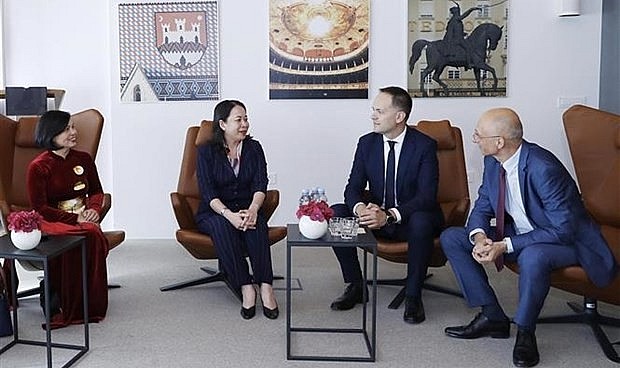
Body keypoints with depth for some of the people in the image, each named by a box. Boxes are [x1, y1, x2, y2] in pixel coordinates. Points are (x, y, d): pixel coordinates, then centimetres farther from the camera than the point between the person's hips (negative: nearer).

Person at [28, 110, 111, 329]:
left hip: (82, 220, 4)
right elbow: (39, 208, -7)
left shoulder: (83, 159, 13)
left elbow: (97, 191, 21)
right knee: (86, 235, -37)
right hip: (51, 223, -4)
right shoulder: (38, 167, -2)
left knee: (93, 234, -34)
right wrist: (74, 219, -16)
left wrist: (94, 209, -2)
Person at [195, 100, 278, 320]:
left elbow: (260, 186, -5)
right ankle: (246, 287, -34)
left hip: (246, 209, 2)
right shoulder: (207, 151, -2)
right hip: (214, 213, -1)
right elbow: (208, 192, -12)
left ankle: (265, 286, -36)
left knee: (256, 223, -32)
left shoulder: (254, 148, 6)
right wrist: (229, 214, -31)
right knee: (222, 225, -35)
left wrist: (253, 209, -27)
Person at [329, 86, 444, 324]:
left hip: (410, 219, -4)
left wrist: (389, 215, -35)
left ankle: (413, 295, -17)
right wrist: (360, 208, -27)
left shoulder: (425, 146, -12)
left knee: (421, 221, -37)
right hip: (375, 216, 4)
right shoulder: (367, 143, 0)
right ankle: (355, 286, -4)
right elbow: (353, 188, -2)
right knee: (335, 213, -19)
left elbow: (427, 196, -20)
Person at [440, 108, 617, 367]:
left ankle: (525, 332, -15)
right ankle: (492, 316, -2)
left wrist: (506, 246, -30)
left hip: (565, 240, -8)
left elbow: (563, 230, -28)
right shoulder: (493, 161, -6)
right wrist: (479, 236, -19)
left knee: (532, 256, -42)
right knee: (451, 238, -3)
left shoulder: (543, 168, -30)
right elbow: (482, 207, 4)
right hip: (516, 235, 8)